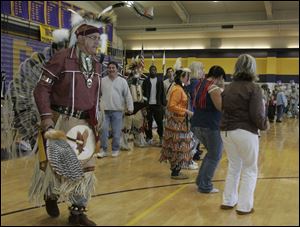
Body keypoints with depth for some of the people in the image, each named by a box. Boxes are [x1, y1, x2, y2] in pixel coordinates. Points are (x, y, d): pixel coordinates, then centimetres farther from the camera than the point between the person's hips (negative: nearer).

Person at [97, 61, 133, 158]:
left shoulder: (122, 81, 3)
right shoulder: (103, 81, 7)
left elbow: (128, 95, 1)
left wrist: (130, 107, -6)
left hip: (117, 111, -1)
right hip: (105, 110, 1)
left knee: (116, 132, 4)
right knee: (104, 130, -3)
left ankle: (115, 150, 19)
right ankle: (103, 150, 9)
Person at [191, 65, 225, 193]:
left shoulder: (199, 85, 13)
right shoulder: (214, 88, -13)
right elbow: (221, 106, -19)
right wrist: (222, 90, -6)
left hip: (197, 124, 9)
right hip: (211, 126, -8)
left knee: (211, 153, 24)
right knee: (215, 157, 5)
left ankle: (200, 180, 23)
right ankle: (205, 186, 7)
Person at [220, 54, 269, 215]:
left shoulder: (228, 88, 7)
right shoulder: (254, 88, -10)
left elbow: (223, 109, 6)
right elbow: (257, 116, -14)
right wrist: (265, 125, 3)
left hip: (226, 131, 6)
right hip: (245, 132, -6)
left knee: (233, 167, 20)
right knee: (250, 169, 9)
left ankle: (228, 201, 27)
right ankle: (244, 206, 12)